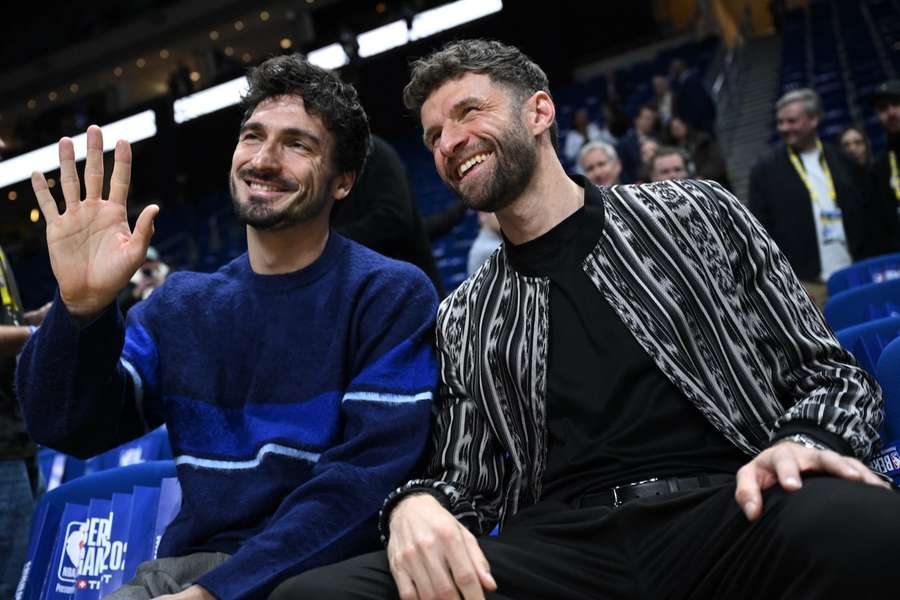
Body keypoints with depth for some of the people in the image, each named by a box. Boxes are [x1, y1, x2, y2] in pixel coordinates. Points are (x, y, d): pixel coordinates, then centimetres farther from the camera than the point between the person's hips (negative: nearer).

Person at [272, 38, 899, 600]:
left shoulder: (696, 214, 14)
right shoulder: (463, 319, 21)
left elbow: (831, 372, 13)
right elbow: (466, 483, 18)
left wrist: (799, 443, -12)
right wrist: (415, 504, -7)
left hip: (727, 512, -2)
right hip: (564, 547, 3)